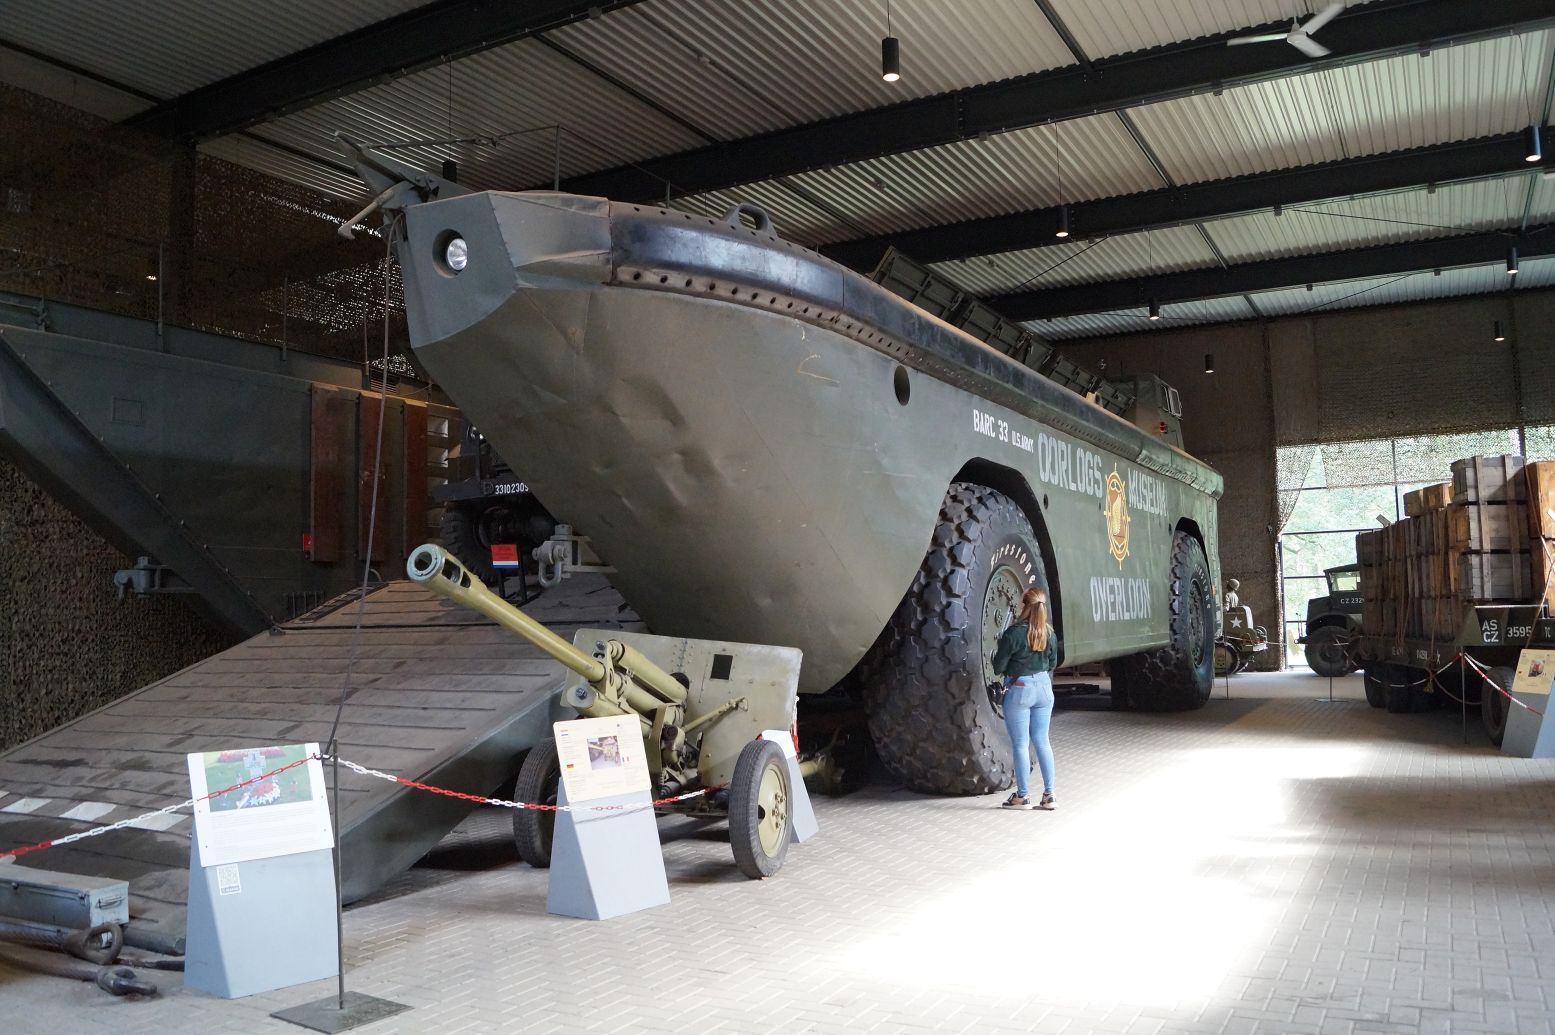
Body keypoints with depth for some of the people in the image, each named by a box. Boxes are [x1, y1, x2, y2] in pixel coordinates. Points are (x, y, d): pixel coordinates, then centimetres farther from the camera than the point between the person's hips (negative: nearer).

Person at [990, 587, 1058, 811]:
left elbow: (998, 667, -11)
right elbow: (1052, 664, 13)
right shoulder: (1049, 633, 1)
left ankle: (1023, 796, 9)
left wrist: (996, 652, 9)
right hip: (1044, 687, 5)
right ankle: (1049, 794, 12)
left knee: (1021, 744, 3)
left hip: (1019, 690, -5)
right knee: (1042, 741, 11)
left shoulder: (1013, 633, -17)